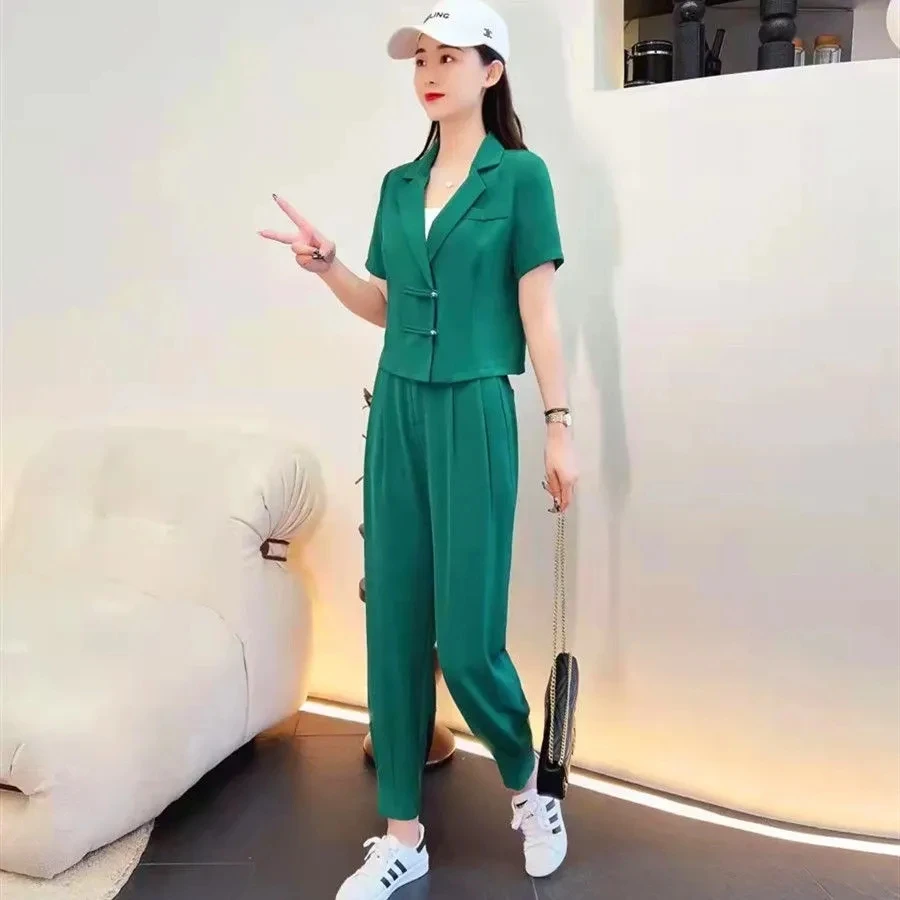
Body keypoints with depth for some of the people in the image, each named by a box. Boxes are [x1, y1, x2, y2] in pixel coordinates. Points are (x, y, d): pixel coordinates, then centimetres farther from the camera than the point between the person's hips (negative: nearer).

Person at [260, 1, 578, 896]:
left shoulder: (519, 175, -1)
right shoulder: (400, 184, 14)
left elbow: (538, 311, -4)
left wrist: (559, 425, -8)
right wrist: (324, 264, 2)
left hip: (475, 415, -5)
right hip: (395, 412, 6)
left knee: (467, 640, -4)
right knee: (393, 627, 6)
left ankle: (527, 787, 28)